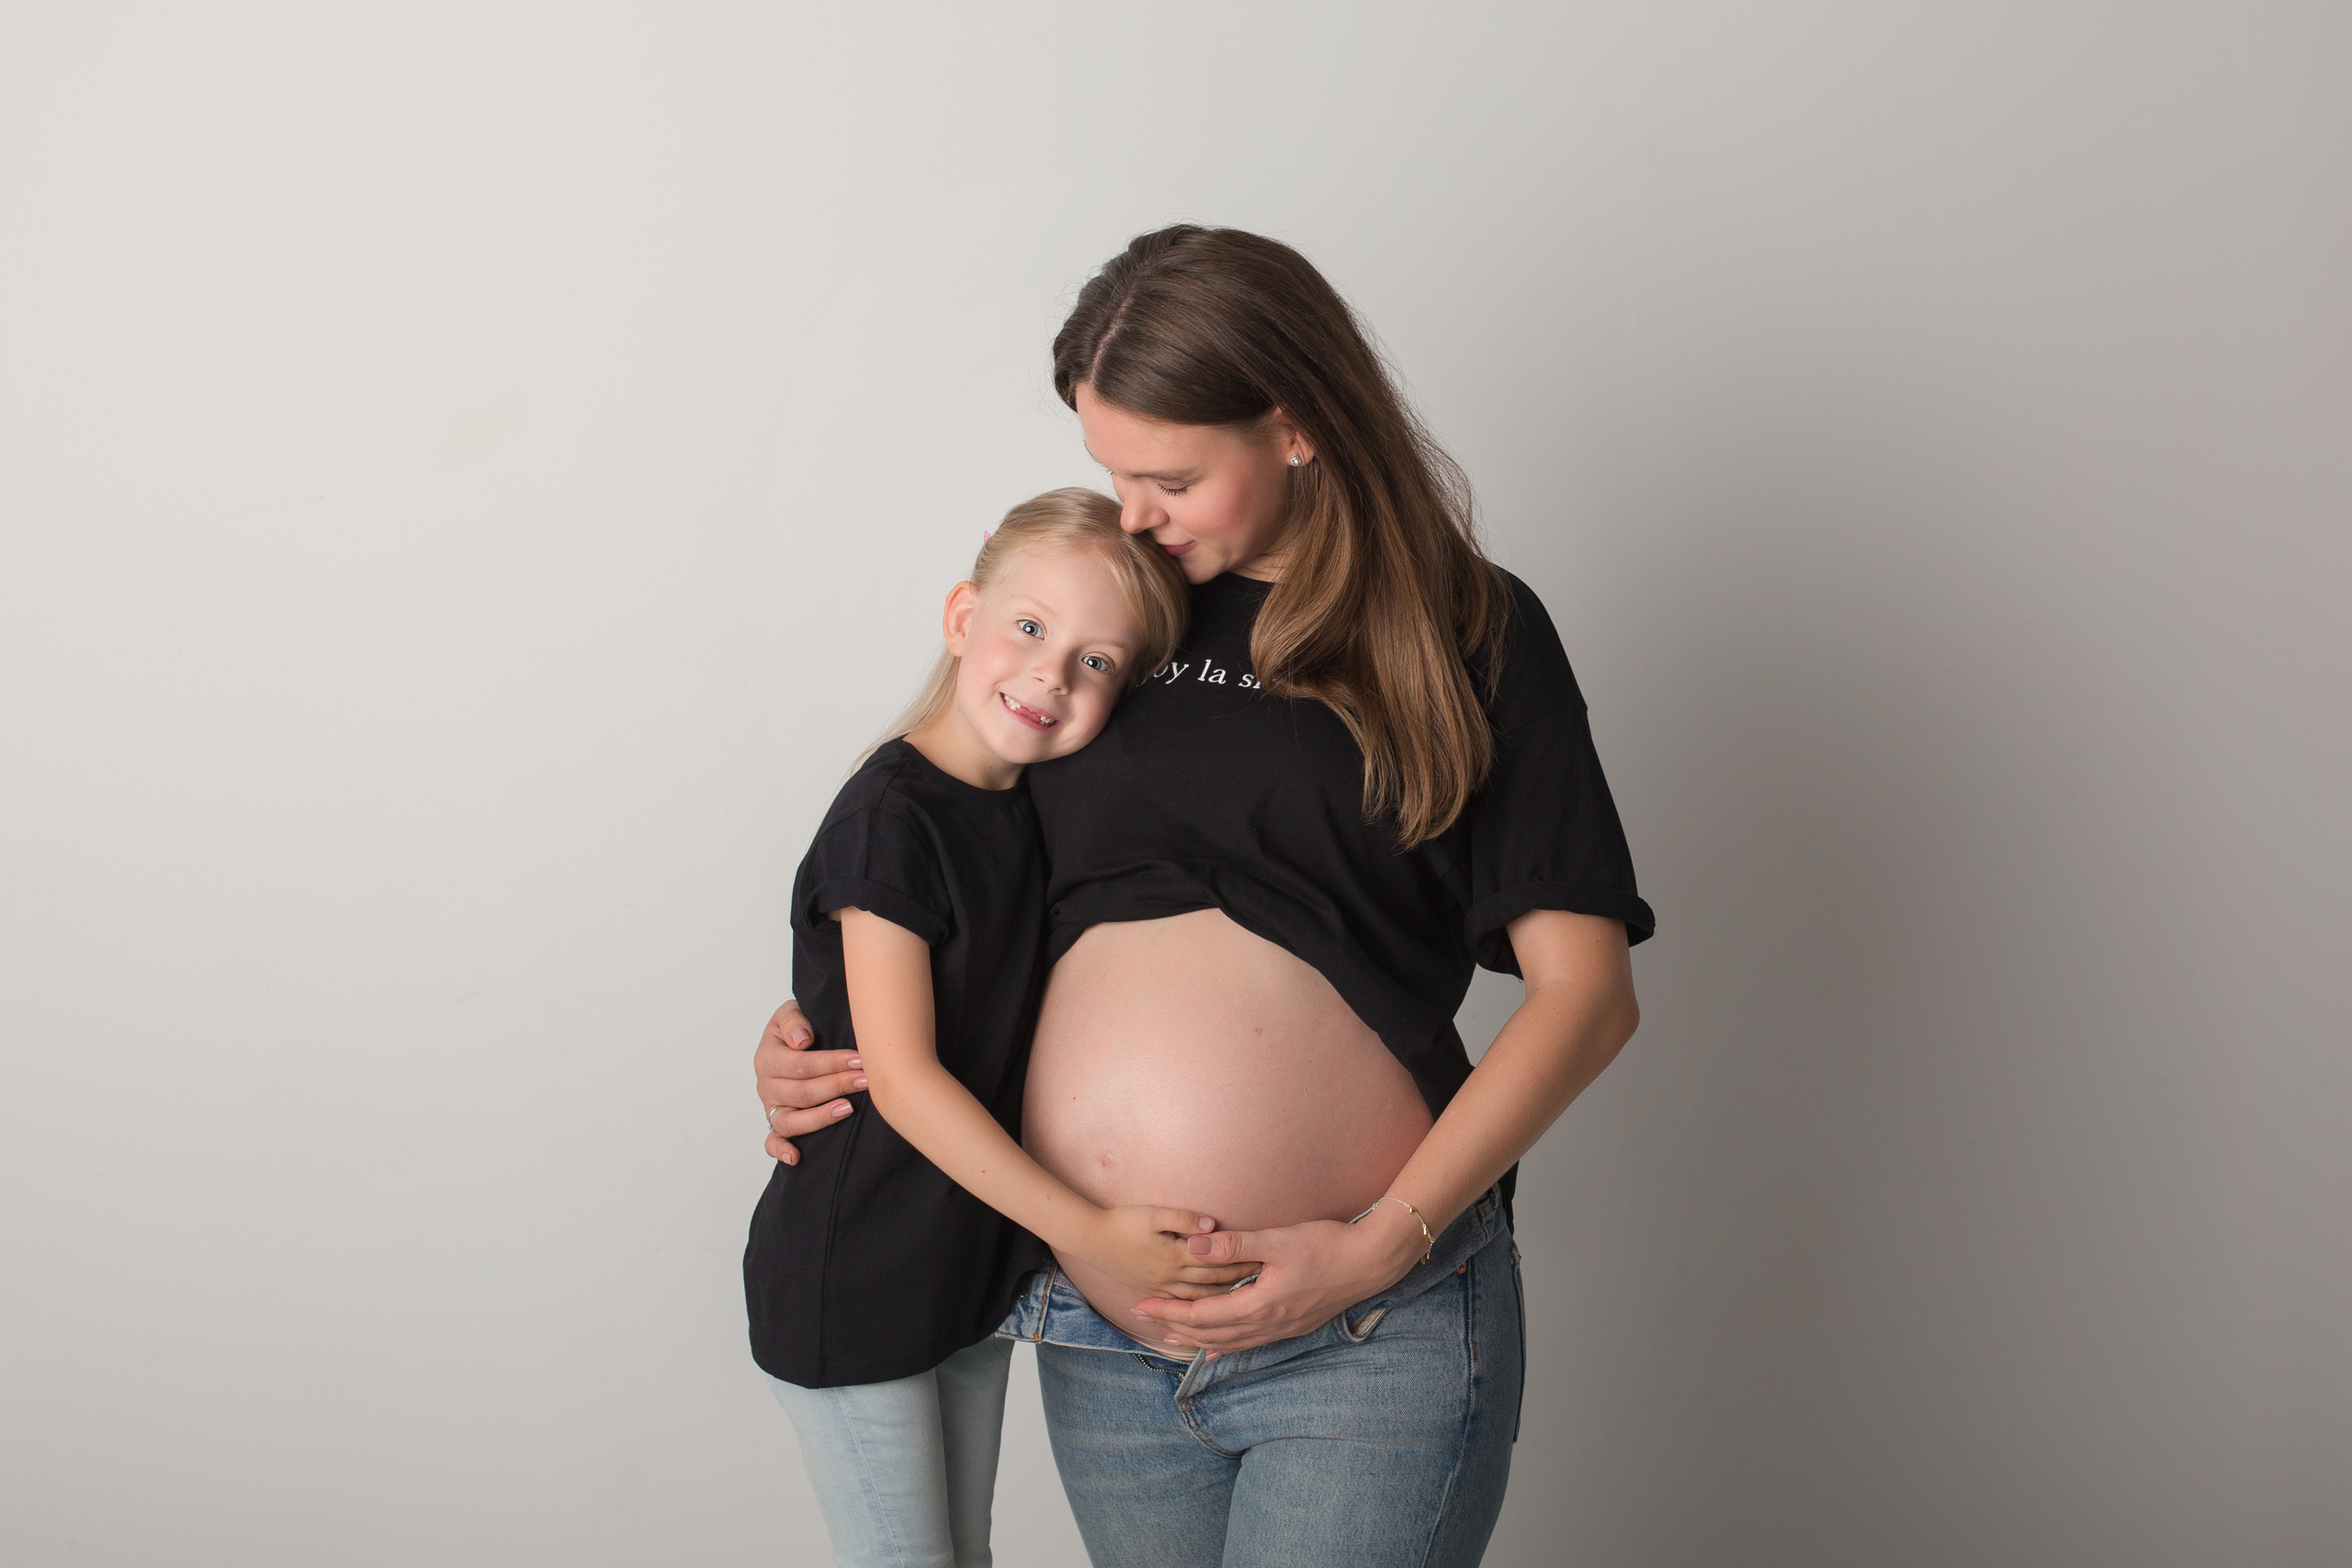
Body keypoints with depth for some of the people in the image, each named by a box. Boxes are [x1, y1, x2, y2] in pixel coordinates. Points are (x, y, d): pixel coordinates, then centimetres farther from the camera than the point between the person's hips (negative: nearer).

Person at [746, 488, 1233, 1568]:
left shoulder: (1035, 808, 3)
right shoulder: (889, 818, -21)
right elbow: (901, 1078, -23)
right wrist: (1086, 1230, -24)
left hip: (975, 1264, 7)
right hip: (852, 1281, -7)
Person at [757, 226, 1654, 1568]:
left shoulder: (1466, 630, 0)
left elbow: (1587, 990, -5)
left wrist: (1383, 1244, -13)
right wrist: (812, 1034, 4)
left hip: (1372, 1340, -4)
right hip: (1097, 1340, 4)